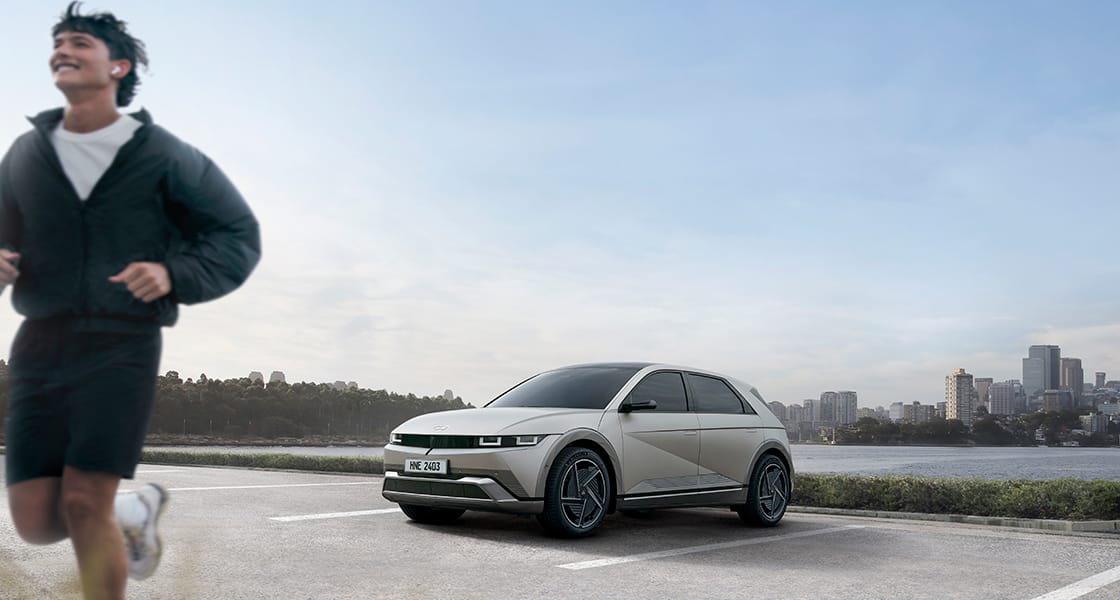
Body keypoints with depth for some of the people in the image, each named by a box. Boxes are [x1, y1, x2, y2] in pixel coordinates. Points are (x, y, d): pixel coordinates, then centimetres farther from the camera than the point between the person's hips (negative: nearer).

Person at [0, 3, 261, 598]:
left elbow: (239, 236, 4)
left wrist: (175, 275, -13)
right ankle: (138, 511, 31)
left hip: (122, 342, -4)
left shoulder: (162, 156, 1)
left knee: (84, 503, -13)